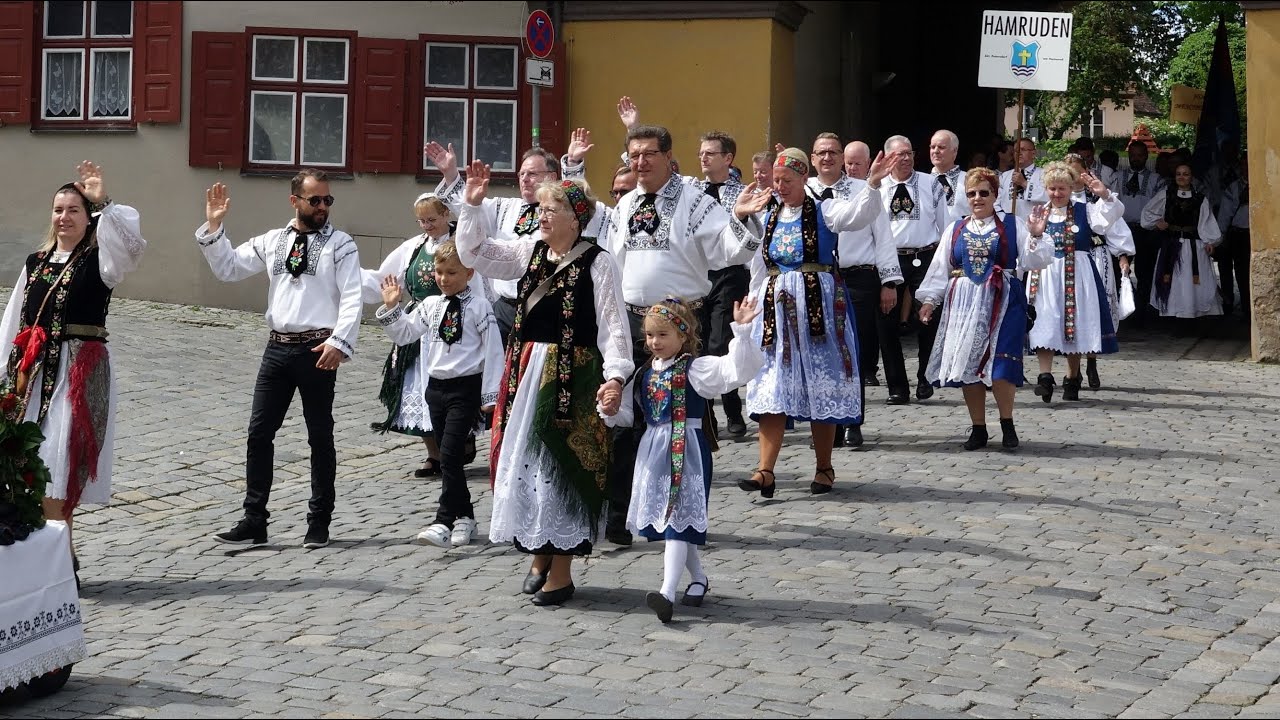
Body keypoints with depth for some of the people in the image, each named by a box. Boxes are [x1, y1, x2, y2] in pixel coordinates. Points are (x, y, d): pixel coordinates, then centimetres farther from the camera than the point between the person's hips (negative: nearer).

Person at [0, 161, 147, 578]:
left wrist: (104, 202, -30)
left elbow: (131, 244, -25)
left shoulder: (99, 260, -2)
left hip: (79, 370, -6)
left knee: (56, 469, -10)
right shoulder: (36, 262, 15)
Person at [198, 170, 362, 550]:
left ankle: (319, 523, 16)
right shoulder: (272, 241, 11)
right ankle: (254, 521, 11)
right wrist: (213, 228, 3)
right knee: (259, 432, 3)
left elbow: (352, 298, -10)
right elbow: (227, 268, 14)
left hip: (318, 349, -4)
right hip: (278, 346, 4)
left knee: (320, 436, 5)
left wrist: (340, 341, -22)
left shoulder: (341, 245, -2)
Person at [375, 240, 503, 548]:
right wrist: (391, 307, 0)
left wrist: (490, 395, -9)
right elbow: (404, 334, 15)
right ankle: (464, 517, 24)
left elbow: (493, 350, -8)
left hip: (465, 388, -6)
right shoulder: (430, 304, 8)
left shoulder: (479, 306, -8)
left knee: (450, 454, -15)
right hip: (436, 387, 6)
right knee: (447, 457, 12)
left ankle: (444, 523, -16)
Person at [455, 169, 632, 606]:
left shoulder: (597, 262, -9)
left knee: (562, 467, -2)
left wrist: (615, 375, -22)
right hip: (526, 370, 6)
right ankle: (539, 555, 26)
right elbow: (475, 254, 14)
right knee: (524, 461, 10)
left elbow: (613, 324, -12)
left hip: (572, 377, -6)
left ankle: (561, 572, 7)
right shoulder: (530, 250, 9)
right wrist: (472, 205, 4)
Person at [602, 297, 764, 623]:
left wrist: (741, 330, -30)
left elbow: (737, 369, -19)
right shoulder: (645, 374, 13)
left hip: (687, 451, -7)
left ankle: (669, 592, -23)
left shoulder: (696, 368, -7)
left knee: (677, 518, -14)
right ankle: (698, 578, 30)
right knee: (664, 519, 13)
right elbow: (625, 412, 19)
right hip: (654, 450, 7)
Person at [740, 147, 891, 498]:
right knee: (771, 387, -5)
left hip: (818, 306, -4)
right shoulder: (769, 219, 15)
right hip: (777, 308, 4)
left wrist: (873, 184, -36)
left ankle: (824, 468, 12)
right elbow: (759, 272, 18)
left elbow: (859, 213, -20)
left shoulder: (824, 211, 1)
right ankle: (766, 471, -8)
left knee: (821, 386, 1)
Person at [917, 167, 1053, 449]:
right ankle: (978, 428, 14)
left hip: (1002, 302, -3)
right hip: (964, 303, 3)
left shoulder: (1013, 225, 5)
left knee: (1000, 365, -11)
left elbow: (1033, 262, 0)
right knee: (967, 363, 2)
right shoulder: (955, 229, 13)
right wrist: (929, 299, 5)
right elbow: (940, 267, 12)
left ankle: (1007, 423, 9)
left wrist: (1035, 236, -17)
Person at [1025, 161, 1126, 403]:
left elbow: (1112, 214, -12)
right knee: (1044, 325, -11)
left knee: (1075, 327, 3)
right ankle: (1045, 376, -12)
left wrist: (1104, 195, -27)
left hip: (1076, 275, -1)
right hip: (1045, 275, 1)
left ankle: (1072, 379, 15)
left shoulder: (1084, 211, 3)